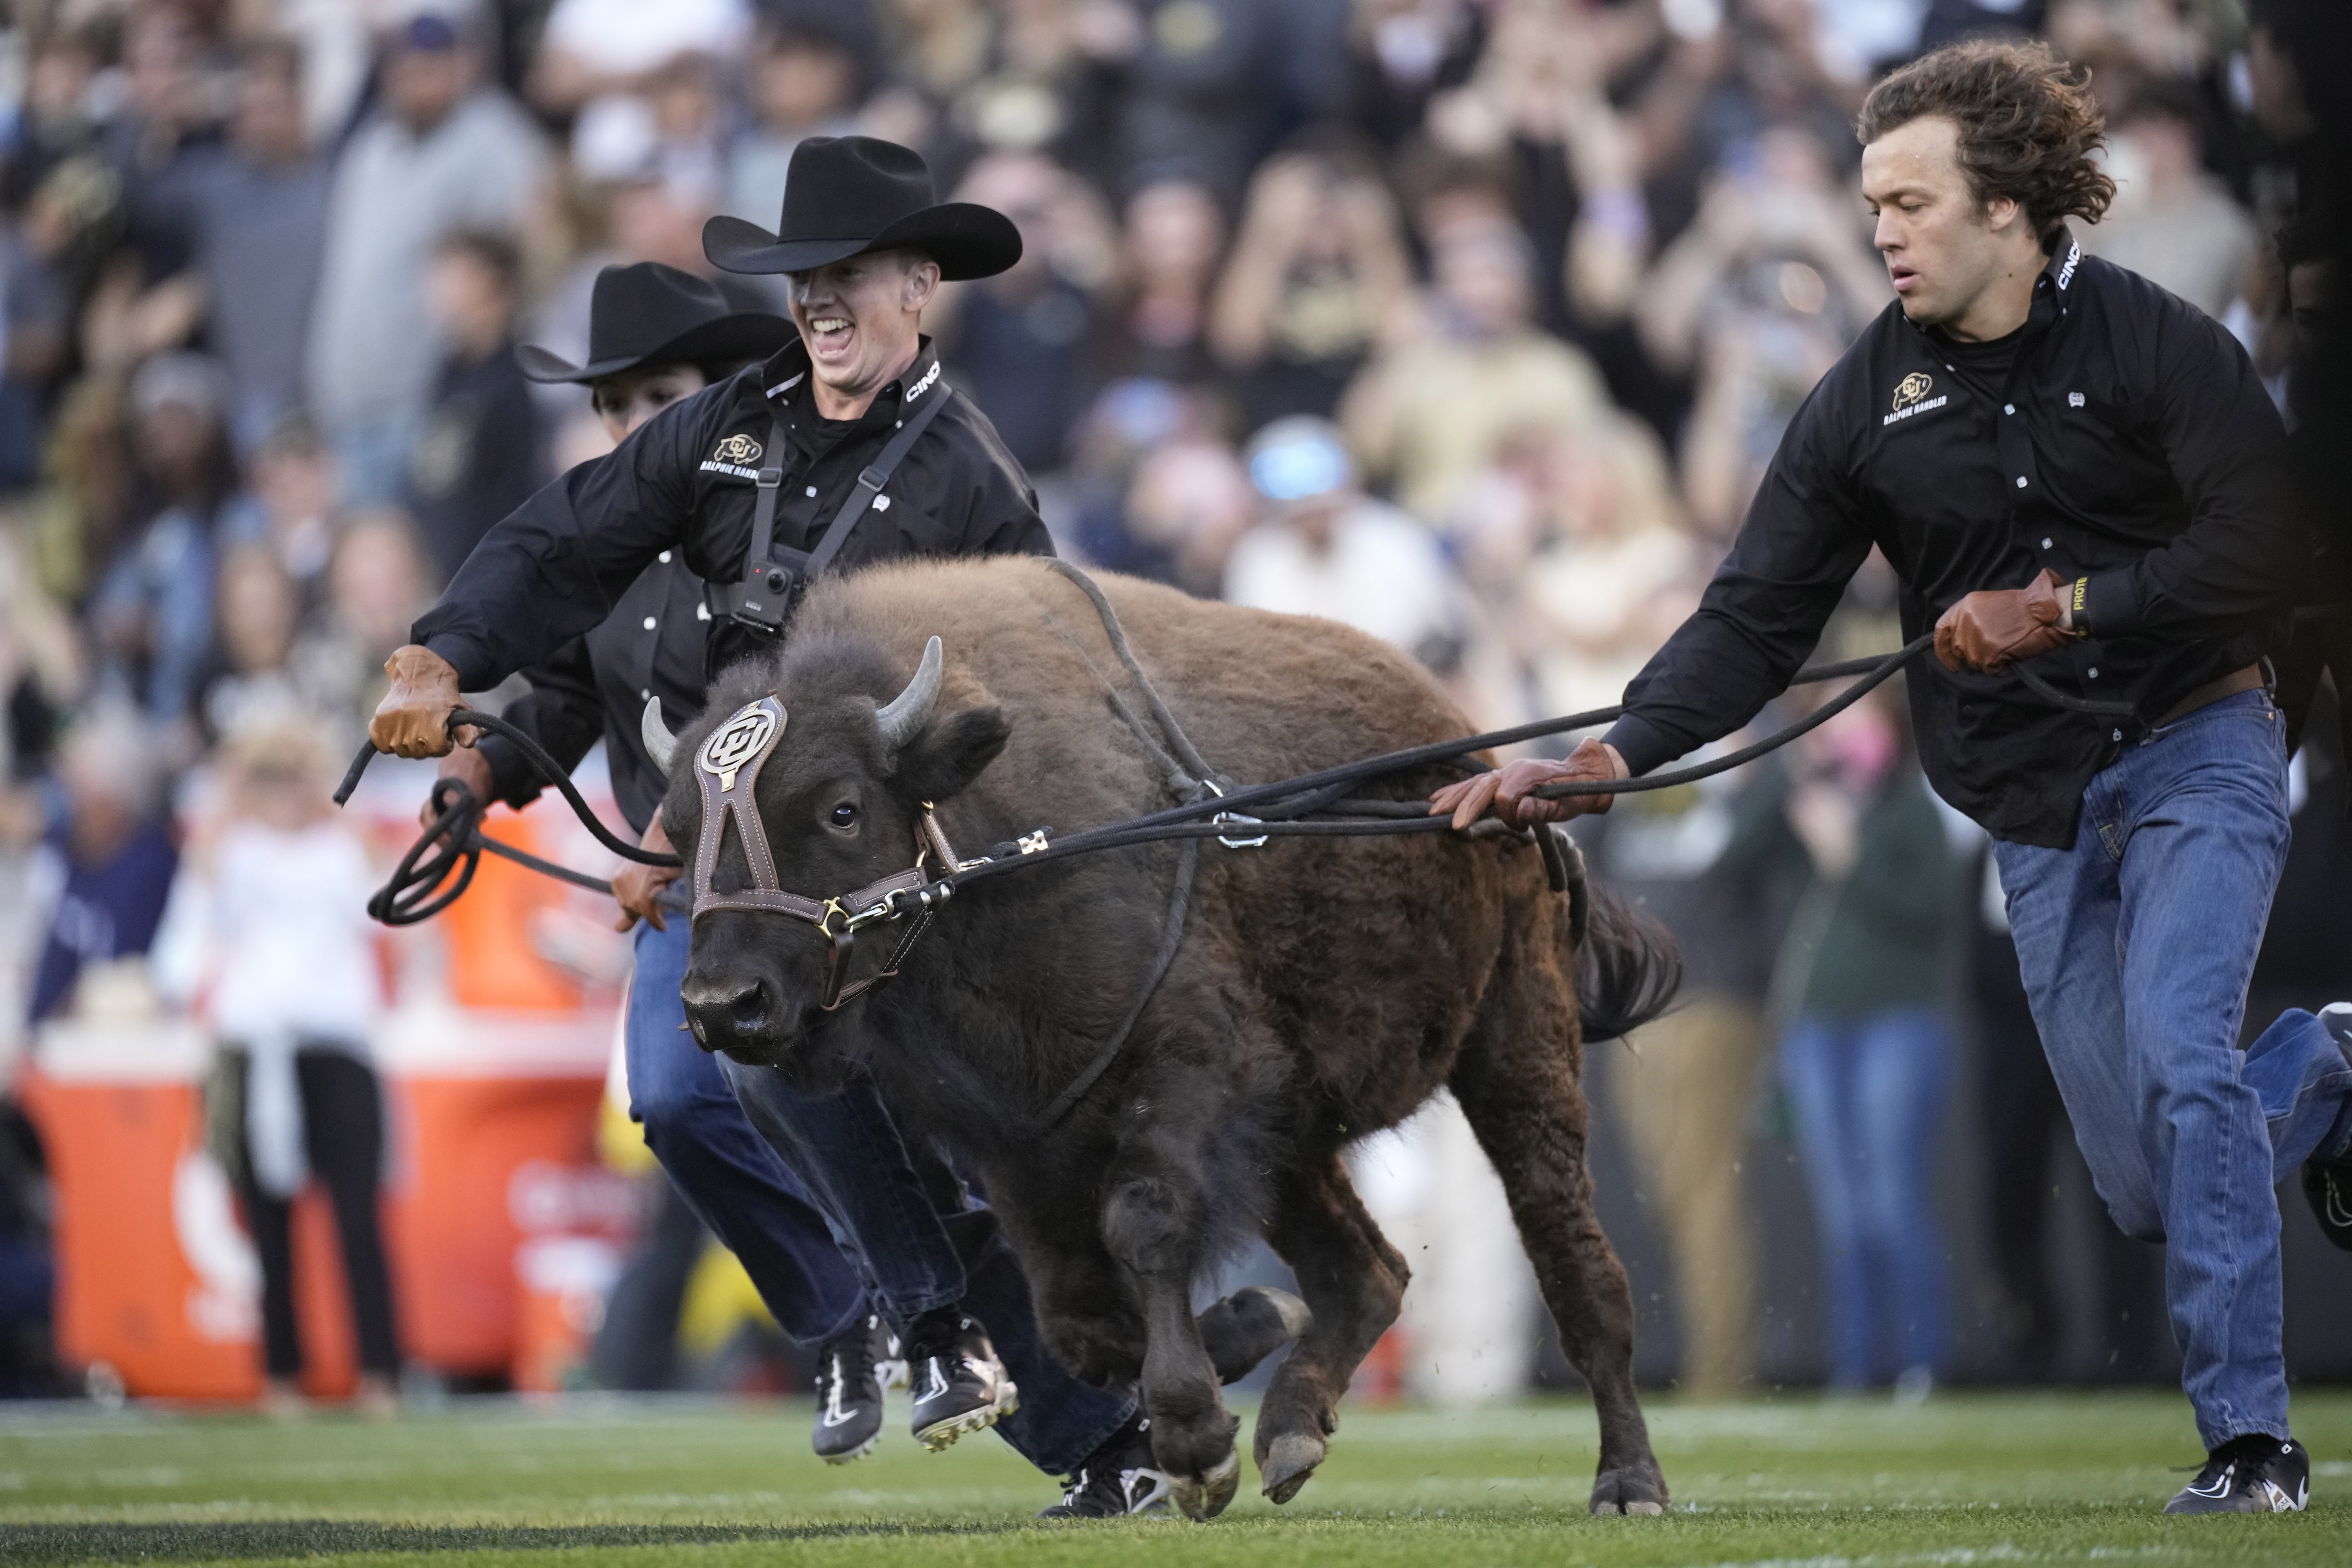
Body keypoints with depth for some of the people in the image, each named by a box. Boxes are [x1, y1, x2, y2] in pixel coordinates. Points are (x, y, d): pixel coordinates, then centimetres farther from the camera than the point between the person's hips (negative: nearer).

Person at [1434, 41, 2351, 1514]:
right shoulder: (1871, 401, 2)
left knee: (2178, 1068, -24)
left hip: (2195, 749, -4)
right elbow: (1754, 621, -1)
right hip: (2040, 810, 4)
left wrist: (2057, 607, -18)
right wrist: (1602, 759, -15)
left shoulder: (2157, 342, -8)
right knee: (2150, 1188, 1)